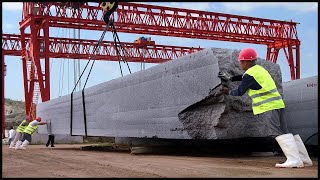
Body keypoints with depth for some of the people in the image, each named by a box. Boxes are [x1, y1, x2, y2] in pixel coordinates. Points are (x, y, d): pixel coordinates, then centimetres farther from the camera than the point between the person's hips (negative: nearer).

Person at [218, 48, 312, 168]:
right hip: (275, 103, 10)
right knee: (284, 130, 8)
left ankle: (295, 160, -20)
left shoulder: (250, 74, -11)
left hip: (269, 106, -10)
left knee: (280, 131, -14)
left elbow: (240, 92, -3)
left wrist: (228, 92, 16)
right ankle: (304, 159, 8)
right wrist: (230, 79, 42)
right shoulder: (258, 69, 19)